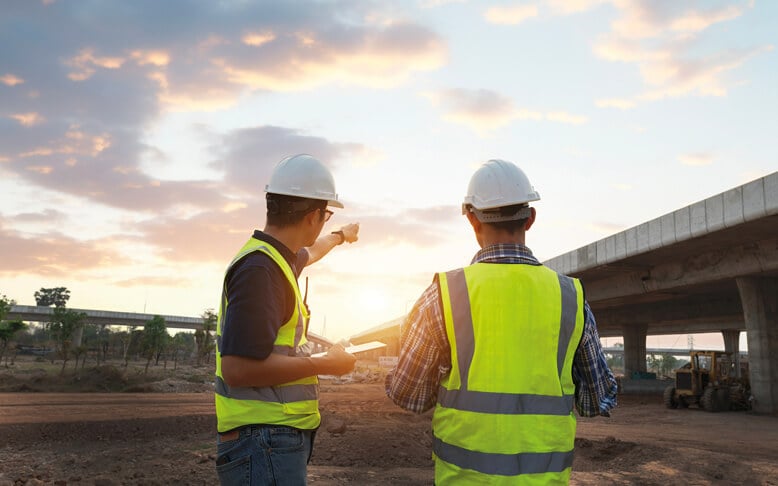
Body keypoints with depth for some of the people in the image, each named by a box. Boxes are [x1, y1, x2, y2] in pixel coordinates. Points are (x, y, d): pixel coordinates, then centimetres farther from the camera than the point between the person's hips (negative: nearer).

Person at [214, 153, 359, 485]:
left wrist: (341, 237, 55)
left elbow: (309, 253, 36)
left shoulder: (278, 257, 10)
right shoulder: (260, 268, -20)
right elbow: (238, 368, -28)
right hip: (264, 442, -10)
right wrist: (328, 364, -17)